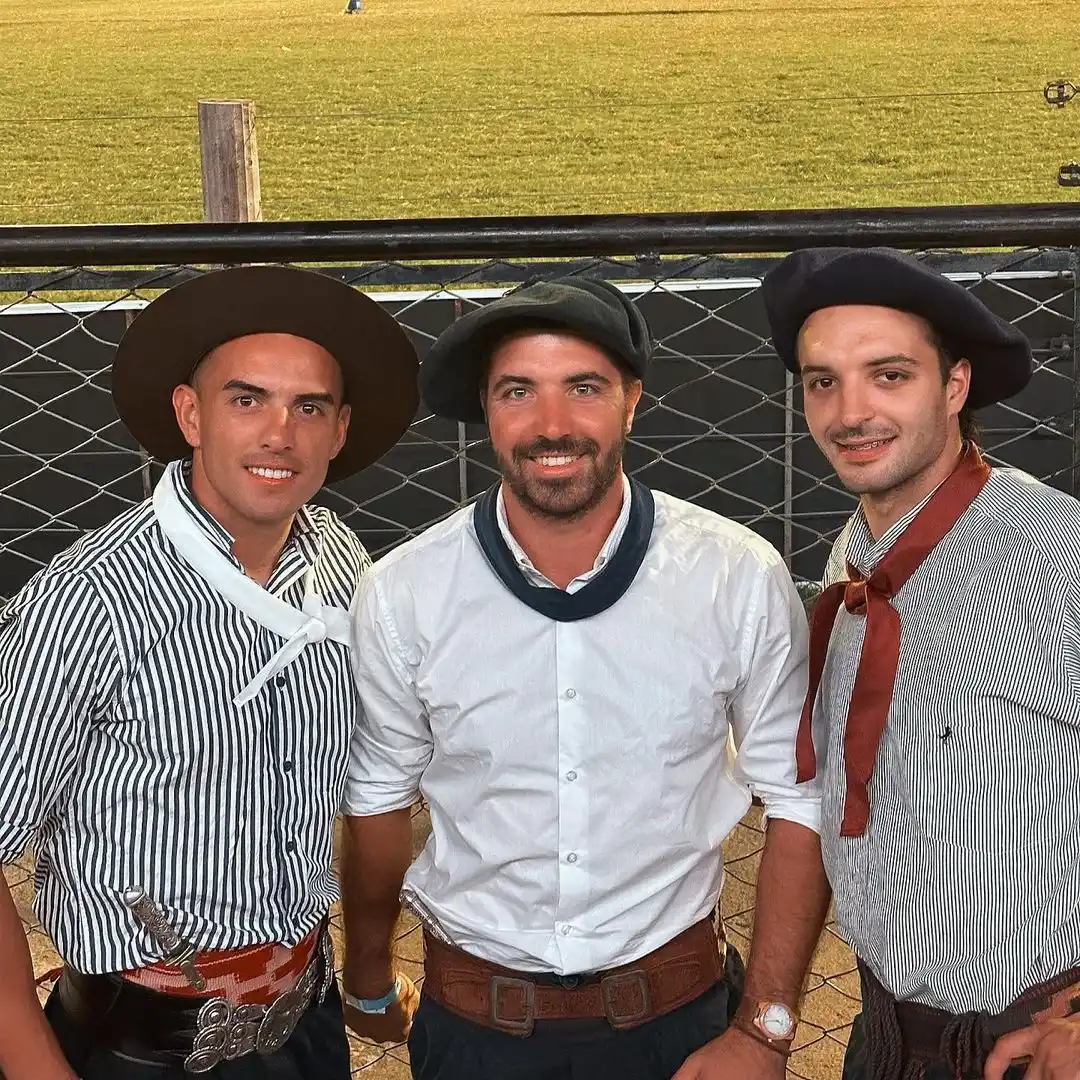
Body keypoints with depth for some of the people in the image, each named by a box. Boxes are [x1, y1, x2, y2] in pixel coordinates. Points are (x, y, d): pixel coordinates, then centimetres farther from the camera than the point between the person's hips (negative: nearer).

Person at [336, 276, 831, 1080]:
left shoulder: (743, 581, -15)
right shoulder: (401, 597, -14)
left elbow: (799, 801, -7)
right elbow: (379, 801, 0)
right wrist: (369, 978, 13)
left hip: (675, 1012, 0)